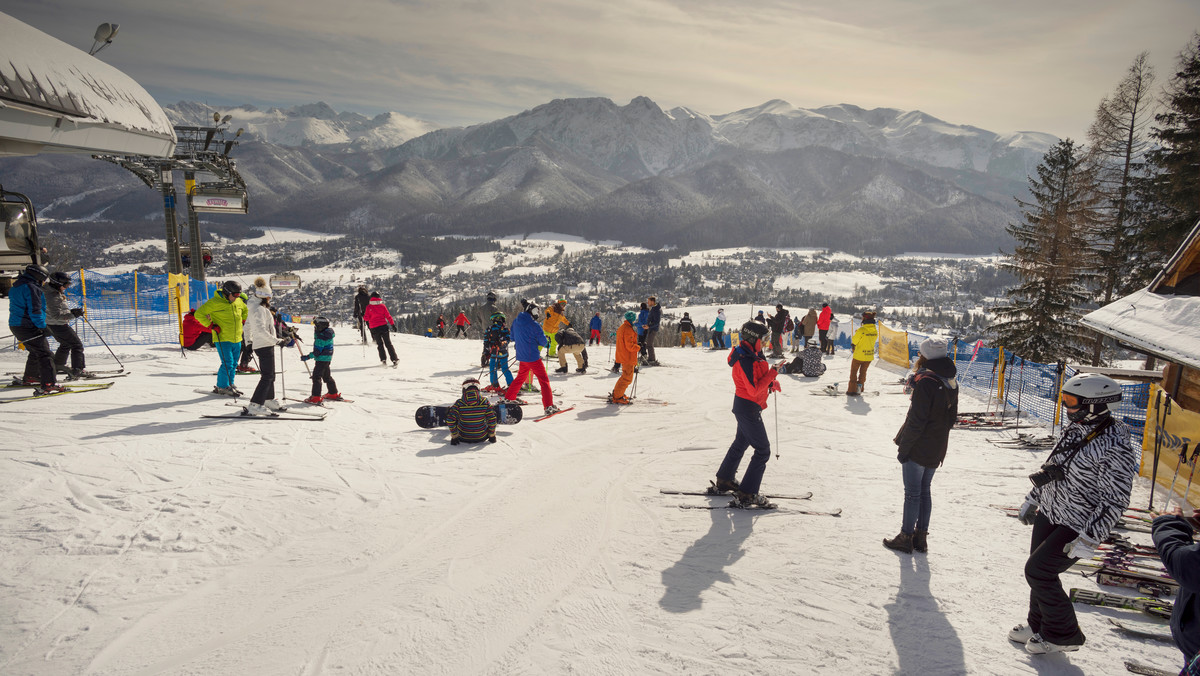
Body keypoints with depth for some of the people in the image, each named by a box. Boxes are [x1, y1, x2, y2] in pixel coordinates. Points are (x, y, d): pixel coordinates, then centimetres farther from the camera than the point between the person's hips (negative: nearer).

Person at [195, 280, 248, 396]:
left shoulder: (238, 301, 8)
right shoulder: (215, 302, -12)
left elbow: (245, 311, 30)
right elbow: (199, 314, -10)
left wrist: (244, 321, 17)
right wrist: (211, 325, -15)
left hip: (236, 339, 7)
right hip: (222, 339, -7)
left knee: (234, 364, 12)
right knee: (227, 363, -11)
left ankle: (229, 385, 24)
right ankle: (222, 387, 2)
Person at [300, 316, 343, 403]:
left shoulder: (322, 336, -22)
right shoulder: (328, 332, 8)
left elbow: (318, 351, -23)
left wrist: (308, 357, -22)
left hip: (322, 359, -10)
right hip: (327, 359, 11)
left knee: (316, 376, -9)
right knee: (327, 376, 22)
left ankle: (316, 397, -13)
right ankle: (333, 394, 31)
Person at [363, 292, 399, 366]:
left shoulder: (369, 307, -4)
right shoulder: (382, 306, -2)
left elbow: (366, 318, -3)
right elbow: (388, 316, -1)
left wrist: (363, 315, 17)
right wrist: (393, 324, 6)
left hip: (374, 329, 0)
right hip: (384, 327, 0)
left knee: (380, 344, 13)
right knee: (388, 344, 4)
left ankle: (383, 360, 3)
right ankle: (394, 359, -4)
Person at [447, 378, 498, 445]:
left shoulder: (459, 403, -18)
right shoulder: (484, 401, -15)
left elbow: (450, 421, -16)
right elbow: (492, 419, -10)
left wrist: (454, 437, -3)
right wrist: (492, 436, 4)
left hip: (464, 438, 0)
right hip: (481, 438, 0)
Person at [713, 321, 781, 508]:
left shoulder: (752, 355, 6)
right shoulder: (746, 361, -26)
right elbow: (754, 389, -29)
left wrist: (771, 383, 3)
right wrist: (771, 375, -22)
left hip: (744, 405, 11)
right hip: (748, 408, -11)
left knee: (741, 442, 26)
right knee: (762, 450, -8)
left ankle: (724, 479, 42)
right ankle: (746, 495, -6)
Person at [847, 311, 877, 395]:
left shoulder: (861, 330, -24)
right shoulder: (875, 331, -5)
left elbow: (853, 341, -14)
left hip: (859, 355, -5)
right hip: (870, 356, 5)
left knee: (853, 372, 12)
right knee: (863, 372, 21)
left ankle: (852, 390, 12)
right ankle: (859, 389, 28)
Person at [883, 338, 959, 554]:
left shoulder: (926, 382, -22)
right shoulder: (951, 382, 4)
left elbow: (917, 420, -22)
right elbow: (952, 417, 11)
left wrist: (904, 448, -15)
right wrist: (939, 437, 18)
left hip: (918, 448, -8)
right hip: (937, 450, 8)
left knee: (912, 493, 2)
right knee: (924, 491, 17)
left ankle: (906, 538, 12)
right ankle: (921, 536, 24)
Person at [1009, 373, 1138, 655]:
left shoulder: (1114, 449, -25)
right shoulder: (1075, 429, 3)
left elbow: (1114, 502, -23)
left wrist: (1088, 539, -23)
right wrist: (1033, 499, 20)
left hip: (1076, 526, -8)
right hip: (1048, 515, 8)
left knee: (1038, 571, -6)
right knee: (1039, 570, 14)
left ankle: (1063, 634, 14)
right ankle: (1039, 624, 34)